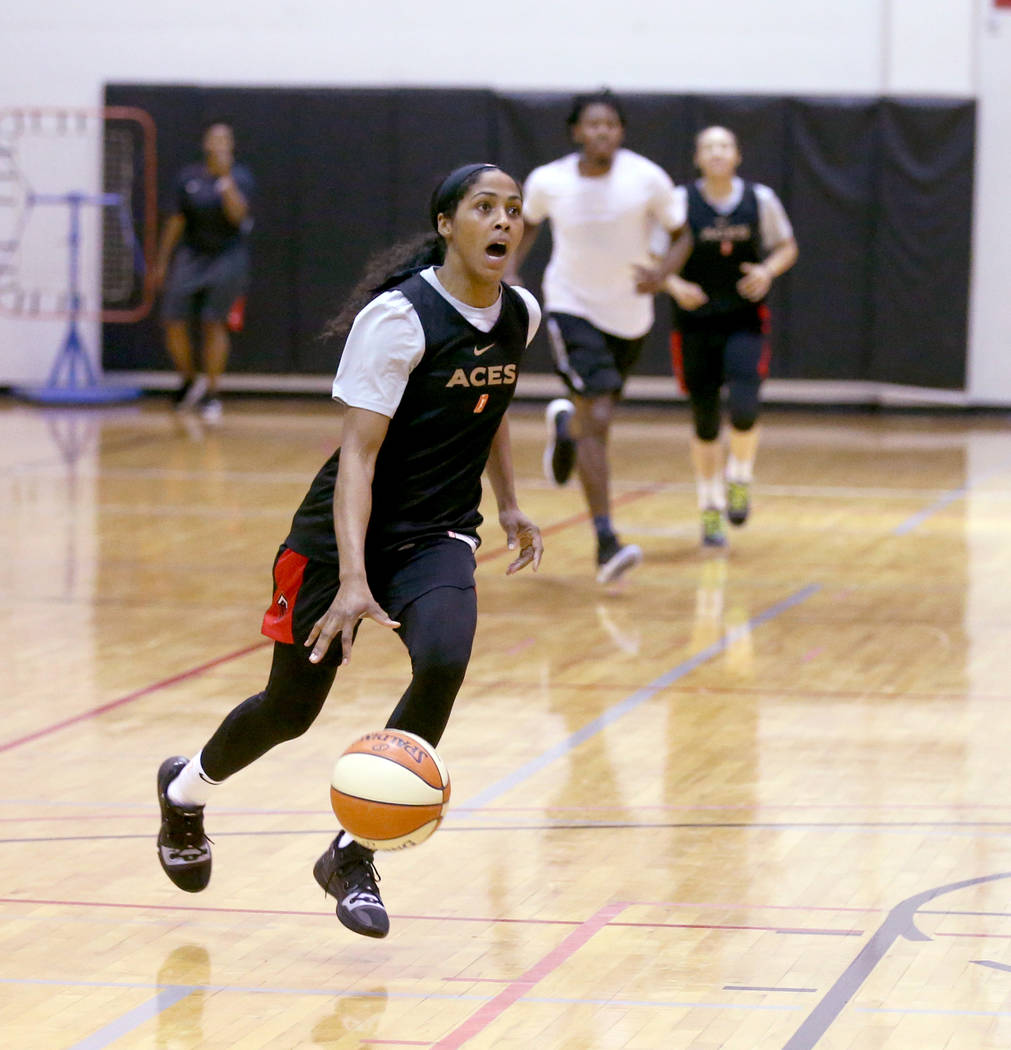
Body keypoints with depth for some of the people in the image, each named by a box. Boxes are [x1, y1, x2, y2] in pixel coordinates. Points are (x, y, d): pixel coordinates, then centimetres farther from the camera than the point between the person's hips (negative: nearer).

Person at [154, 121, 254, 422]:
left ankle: (211, 392, 2)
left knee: (213, 323, -9)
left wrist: (226, 177, -26)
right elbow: (176, 221, 11)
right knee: (173, 321, -3)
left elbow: (238, 214, -19)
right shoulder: (188, 177, 5)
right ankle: (189, 381, 21)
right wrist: (162, 263, 12)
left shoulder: (240, 177, -3)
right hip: (191, 254, 3)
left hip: (227, 256, -3)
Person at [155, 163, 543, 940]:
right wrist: (353, 579, -35)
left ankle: (352, 854, -8)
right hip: (346, 533, -4)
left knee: (443, 664, -25)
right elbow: (358, 451, -26)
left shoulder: (521, 317, -1)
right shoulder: (400, 317, -21)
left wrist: (509, 505, 17)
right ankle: (187, 789, 44)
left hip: (438, 537, 4)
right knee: (292, 708, 8)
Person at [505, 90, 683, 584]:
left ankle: (564, 427, 60)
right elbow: (528, 221, 11)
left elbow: (680, 234, -3)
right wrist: (510, 270, -1)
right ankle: (606, 543, -18)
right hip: (573, 307, -2)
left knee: (592, 416, 20)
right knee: (599, 419, -19)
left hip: (629, 313, 2)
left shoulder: (647, 178, -16)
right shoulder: (547, 181, -12)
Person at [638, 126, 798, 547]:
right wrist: (675, 286, -21)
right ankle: (711, 509, 21)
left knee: (744, 408, -18)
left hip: (745, 321, 0)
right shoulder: (681, 202, -7)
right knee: (705, 421, 4)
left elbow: (787, 247, 10)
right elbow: (657, 264, -2)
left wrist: (768, 270, -10)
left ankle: (738, 479, 12)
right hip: (696, 323, 0)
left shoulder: (761, 200, -3)